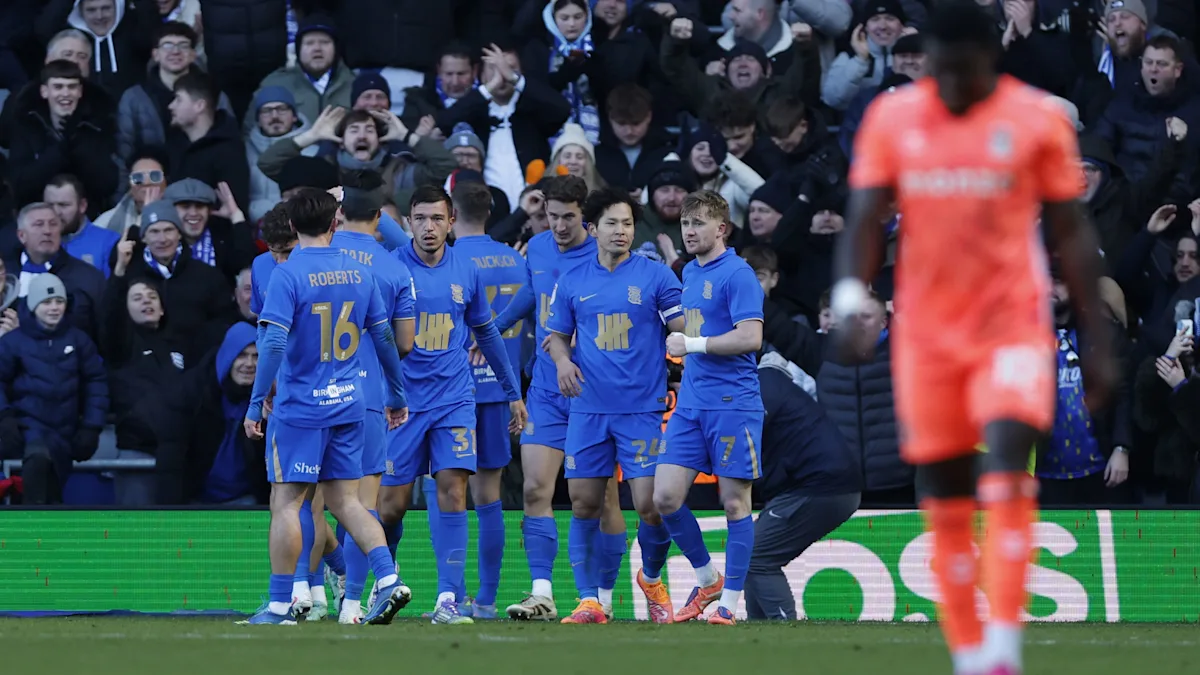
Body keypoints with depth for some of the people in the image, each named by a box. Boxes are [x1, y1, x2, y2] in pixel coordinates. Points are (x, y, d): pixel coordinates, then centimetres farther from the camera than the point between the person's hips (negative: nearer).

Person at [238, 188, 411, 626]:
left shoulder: (287, 275, -11)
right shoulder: (357, 273, 6)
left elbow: (273, 343, -18)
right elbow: (384, 338, 11)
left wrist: (256, 404, -13)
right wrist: (397, 397, 22)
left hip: (299, 409, -5)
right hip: (347, 406, 5)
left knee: (286, 503, 0)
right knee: (345, 501, 12)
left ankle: (280, 606, 1)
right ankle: (389, 579, -3)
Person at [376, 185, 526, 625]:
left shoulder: (465, 272, 5)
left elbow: (487, 332, 18)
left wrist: (513, 392, 22)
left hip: (454, 400, 2)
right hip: (403, 401, -2)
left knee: (453, 492, -11)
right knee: (392, 504, 0)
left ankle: (448, 599, -12)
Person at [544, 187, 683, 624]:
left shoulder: (656, 276, 1)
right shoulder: (572, 282, 9)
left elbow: (684, 328, 0)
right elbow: (557, 334, 16)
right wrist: (562, 359, -4)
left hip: (641, 408, -3)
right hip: (588, 408, 3)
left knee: (650, 504, -7)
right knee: (584, 506, 0)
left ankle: (651, 577, 21)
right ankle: (589, 601, 7)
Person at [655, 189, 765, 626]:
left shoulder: (737, 274, -9)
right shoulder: (689, 273, 16)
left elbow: (750, 337, -18)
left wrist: (693, 344, -14)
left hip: (733, 404, -8)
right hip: (690, 405, 8)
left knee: (734, 500, -1)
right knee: (665, 497, -1)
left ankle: (729, 601, 5)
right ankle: (706, 580, 17)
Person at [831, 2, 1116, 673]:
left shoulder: (1038, 120, -2)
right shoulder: (893, 119, 2)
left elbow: (1072, 233, 4)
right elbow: (864, 223, 2)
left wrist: (1100, 343, 3)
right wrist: (850, 298, -18)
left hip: (1013, 323, -3)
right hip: (927, 333, 3)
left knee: (1007, 464, -21)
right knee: (945, 500, 4)